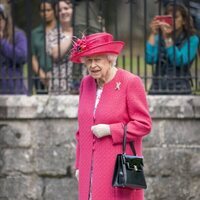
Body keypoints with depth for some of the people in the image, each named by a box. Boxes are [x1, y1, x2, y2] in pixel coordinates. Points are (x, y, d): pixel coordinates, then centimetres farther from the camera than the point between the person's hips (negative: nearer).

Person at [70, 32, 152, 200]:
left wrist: (109, 130, -14)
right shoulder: (86, 83, 11)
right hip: (91, 169, 5)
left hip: (119, 167, -5)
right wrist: (79, 165, 17)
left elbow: (143, 125, -7)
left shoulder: (130, 82, -6)